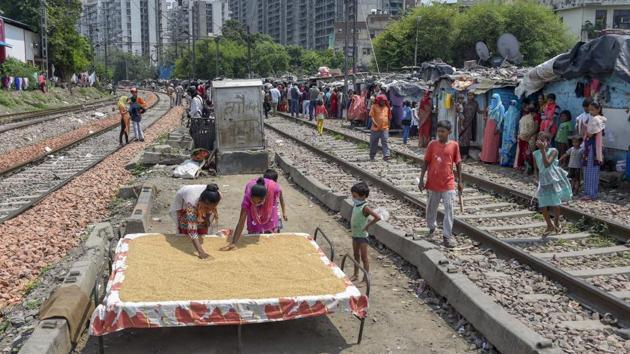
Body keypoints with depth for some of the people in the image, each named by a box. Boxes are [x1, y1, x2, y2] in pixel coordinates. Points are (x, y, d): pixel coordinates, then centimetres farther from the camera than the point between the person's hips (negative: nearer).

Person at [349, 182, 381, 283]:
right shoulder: (355, 205, 1)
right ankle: (356, 275, 32)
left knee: (364, 258, 0)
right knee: (356, 255, 19)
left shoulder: (365, 207, -22)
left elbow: (378, 217, -32)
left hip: (362, 235, -8)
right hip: (355, 234, 8)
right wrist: (351, 223, 9)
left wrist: (368, 226, -23)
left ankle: (366, 279, 8)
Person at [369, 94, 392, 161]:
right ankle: (372, 157, 21)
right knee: (373, 143, 8)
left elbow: (389, 117, 20)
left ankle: (386, 155, -17)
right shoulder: (374, 106, 0)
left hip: (385, 128, 2)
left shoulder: (387, 107, 11)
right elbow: (371, 115, -10)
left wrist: (388, 126, 19)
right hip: (375, 128, -1)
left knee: (385, 142, -12)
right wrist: (374, 122, -24)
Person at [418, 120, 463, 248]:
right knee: (431, 208, 14)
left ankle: (447, 236, 2)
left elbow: (458, 163, 5)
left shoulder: (454, 145, -3)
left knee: (449, 209, -5)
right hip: (433, 183, 1)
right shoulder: (432, 145, -3)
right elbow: (426, 163, 1)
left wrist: (460, 181, 5)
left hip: (448, 183, -1)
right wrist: (421, 180, -4)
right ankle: (431, 227, 39)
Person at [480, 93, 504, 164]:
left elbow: (501, 118, -11)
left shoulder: (500, 107, -5)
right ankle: (486, 158, 12)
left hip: (494, 126, -7)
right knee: (487, 142, 6)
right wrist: (486, 118, 3)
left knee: (493, 143, -6)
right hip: (488, 125, 7)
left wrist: (497, 127, -18)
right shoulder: (491, 106, 18)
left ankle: (492, 159, -3)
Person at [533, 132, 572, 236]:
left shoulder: (553, 151, -10)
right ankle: (550, 226, 18)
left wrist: (543, 150, -27)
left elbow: (547, 164, -25)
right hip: (543, 181, 4)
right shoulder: (536, 154, 2)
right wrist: (539, 179, 1)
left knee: (555, 204, 3)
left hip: (554, 180, -3)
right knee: (542, 206, 0)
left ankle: (557, 222, 29)